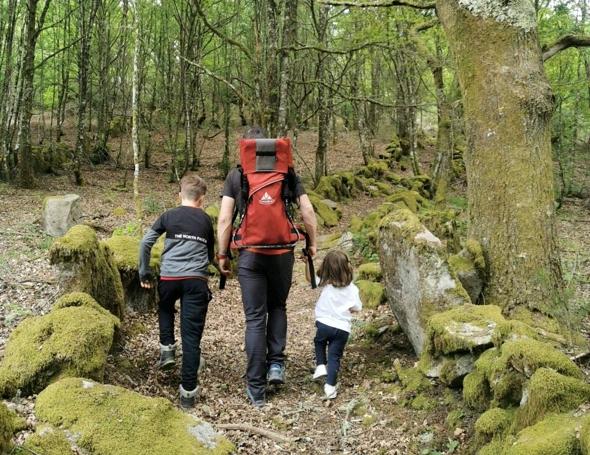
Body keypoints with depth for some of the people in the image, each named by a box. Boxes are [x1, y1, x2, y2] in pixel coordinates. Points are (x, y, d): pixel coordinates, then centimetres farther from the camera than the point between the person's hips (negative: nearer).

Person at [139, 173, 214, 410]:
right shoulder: (206, 220, 15)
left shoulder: (169, 216, 12)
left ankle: (167, 349, 19)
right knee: (191, 335, 0)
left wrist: (144, 272, 13)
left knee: (165, 308, 34)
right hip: (197, 280, 0)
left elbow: (146, 242, 4)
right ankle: (188, 391, -1)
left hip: (169, 277, 1)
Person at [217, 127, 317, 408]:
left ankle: (256, 389, 6)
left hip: (250, 255, -1)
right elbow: (307, 211, 3)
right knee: (278, 307, 24)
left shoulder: (236, 176, 2)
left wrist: (222, 254, 5)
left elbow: (224, 219, -3)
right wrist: (312, 243, 16)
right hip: (282, 253, 1)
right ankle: (277, 363, 11)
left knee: (255, 318, 4)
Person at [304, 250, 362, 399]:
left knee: (319, 342, 30)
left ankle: (320, 366, 14)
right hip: (342, 328, 0)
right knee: (334, 356, 6)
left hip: (324, 324, 0)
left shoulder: (325, 283, -1)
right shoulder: (352, 288, -2)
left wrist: (307, 262, 18)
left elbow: (309, 278, 15)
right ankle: (330, 386, -1)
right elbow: (356, 308, 2)